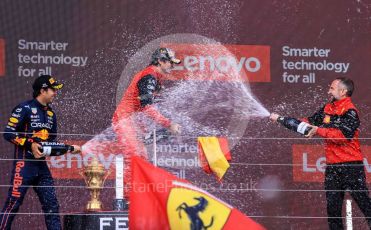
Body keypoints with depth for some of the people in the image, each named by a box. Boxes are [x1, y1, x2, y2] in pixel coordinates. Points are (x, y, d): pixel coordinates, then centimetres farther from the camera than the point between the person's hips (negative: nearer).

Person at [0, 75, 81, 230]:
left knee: (51, 204, 5)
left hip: (41, 166, 7)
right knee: (13, 203, -9)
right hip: (24, 164, -7)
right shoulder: (24, 108, -7)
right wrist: (30, 144, -18)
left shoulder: (51, 114, 17)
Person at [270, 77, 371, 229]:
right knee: (333, 206, 11)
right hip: (332, 166, 8)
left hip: (351, 166, -8)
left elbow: (343, 135, -23)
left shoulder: (350, 112, -11)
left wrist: (319, 130, -22)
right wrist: (280, 119, 14)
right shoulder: (327, 109, 12)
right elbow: (309, 123, 17)